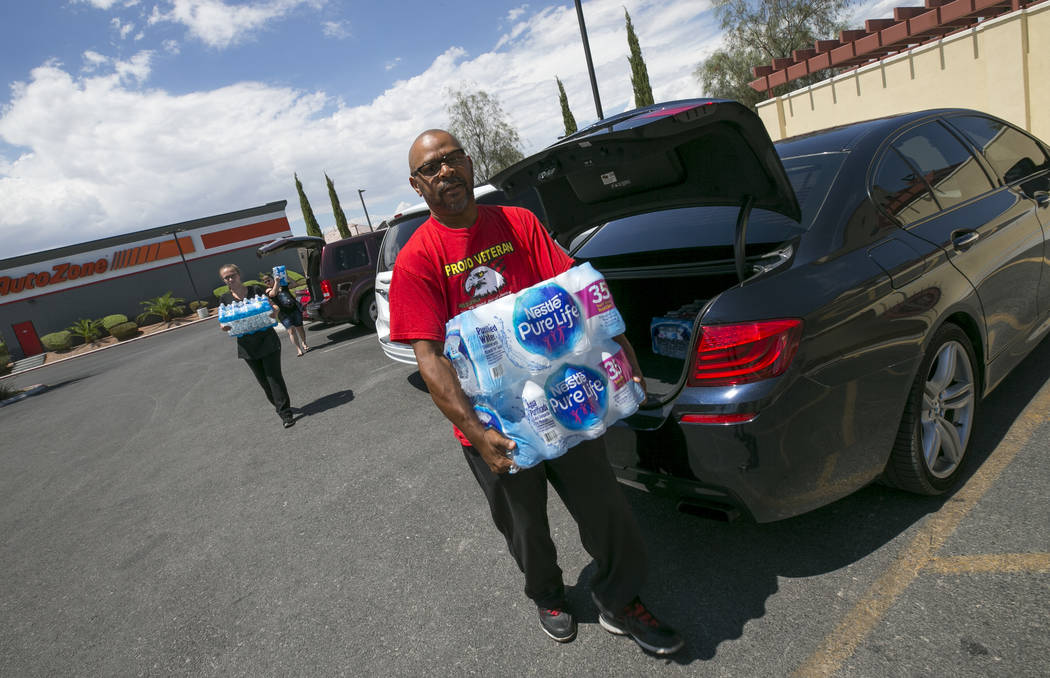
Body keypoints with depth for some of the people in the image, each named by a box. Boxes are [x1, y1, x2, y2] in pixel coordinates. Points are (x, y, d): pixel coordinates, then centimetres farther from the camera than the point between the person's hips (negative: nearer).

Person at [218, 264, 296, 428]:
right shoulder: (225, 299, 5)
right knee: (263, 380, 11)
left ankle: (285, 412, -4)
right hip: (247, 346, 3)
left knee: (274, 377, -7)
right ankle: (280, 406, 28)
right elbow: (225, 322, 9)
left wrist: (272, 312, -19)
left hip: (267, 341, -3)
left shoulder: (256, 289, -2)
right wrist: (224, 327, -15)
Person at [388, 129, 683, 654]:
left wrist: (618, 344, -19)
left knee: (606, 512, 10)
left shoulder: (518, 223, 1)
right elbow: (429, 358, -17)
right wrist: (474, 431, -28)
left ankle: (619, 603, 39)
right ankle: (548, 598, 51)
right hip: (492, 427, -2)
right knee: (526, 528, 20)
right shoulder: (416, 260, -10)